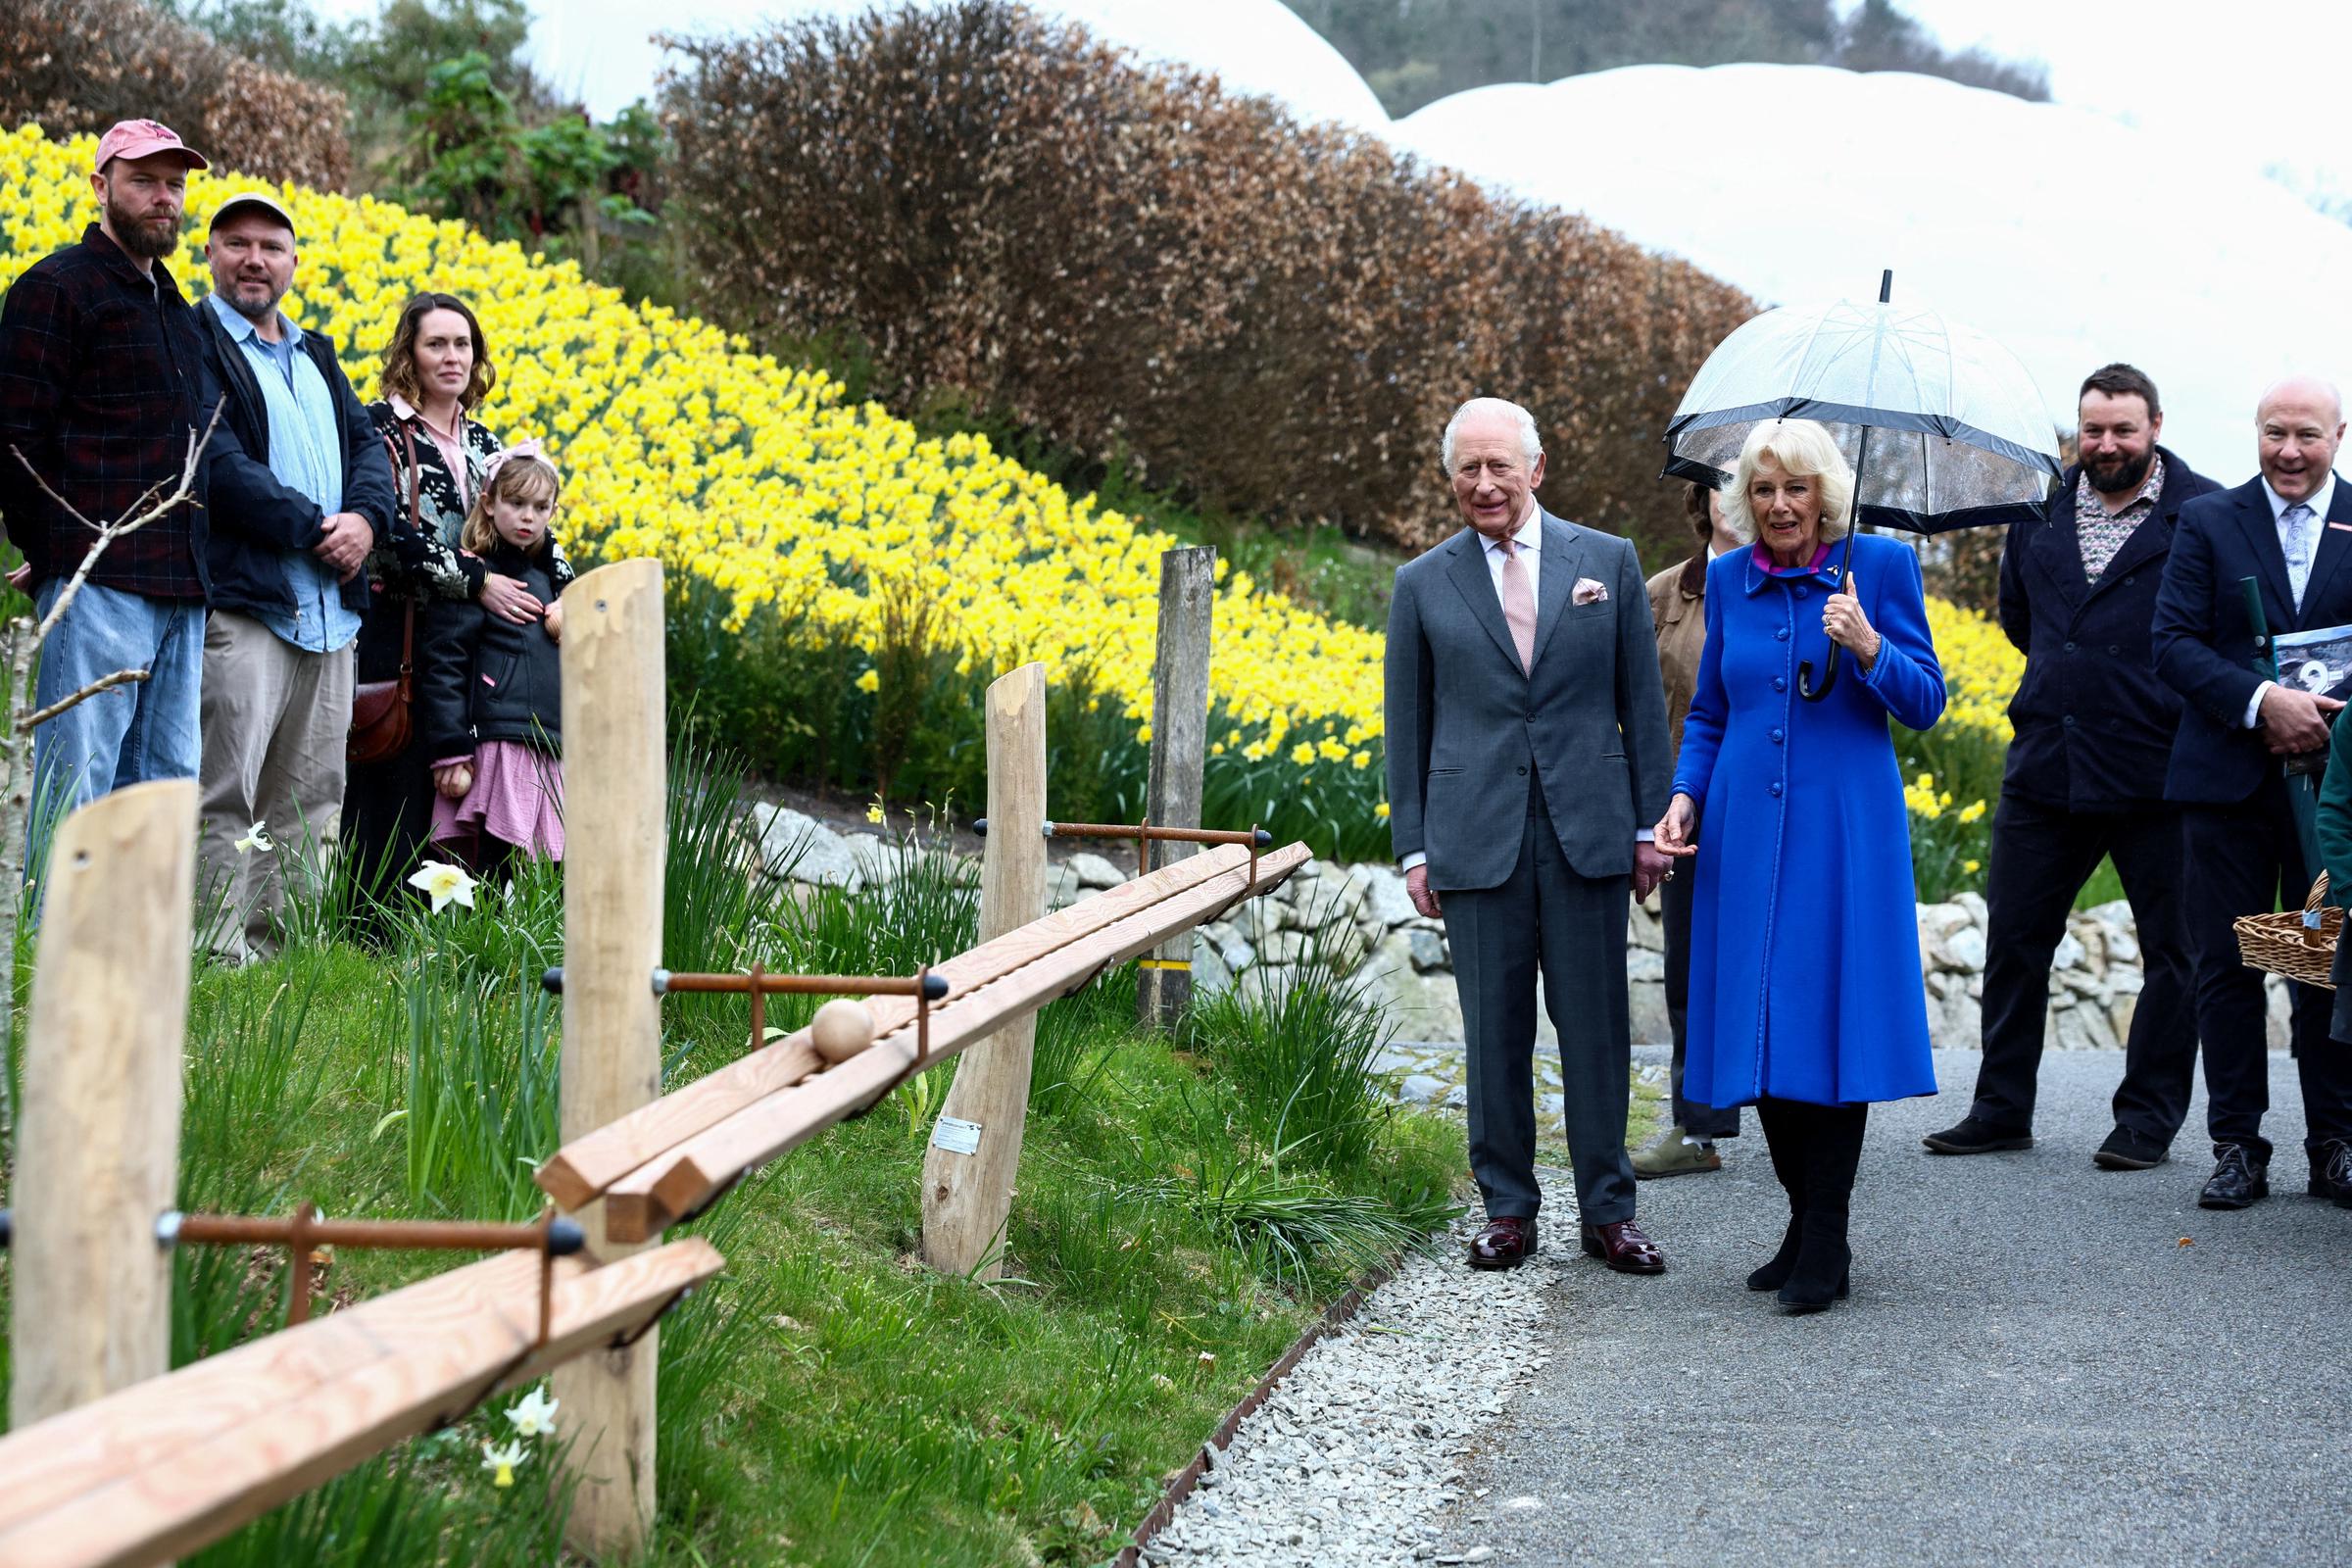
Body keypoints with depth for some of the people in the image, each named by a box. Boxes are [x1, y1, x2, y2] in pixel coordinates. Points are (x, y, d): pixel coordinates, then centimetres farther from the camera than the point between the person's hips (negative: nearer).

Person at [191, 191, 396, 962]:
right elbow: (218, 464, -13)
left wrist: (366, 518, -5)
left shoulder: (316, 356, 23)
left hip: (330, 610, 8)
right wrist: (313, 530, -14)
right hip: (240, 602, -8)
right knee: (224, 793, -10)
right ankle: (218, 954, -9)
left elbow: (368, 443, 16)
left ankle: (281, 947, 14)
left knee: (309, 798, 9)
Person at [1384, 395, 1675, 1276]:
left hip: (1589, 834, 0)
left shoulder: (1608, 561, 7)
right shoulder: (1423, 586, 7)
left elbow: (1642, 702, 8)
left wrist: (1650, 824, 4)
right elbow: (1408, 727, 9)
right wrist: (1413, 849, 4)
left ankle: (1607, 1212, 11)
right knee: (1494, 1030, 4)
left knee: (1596, 1026, 3)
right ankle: (1508, 1209, 14)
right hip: (1478, 839, 0)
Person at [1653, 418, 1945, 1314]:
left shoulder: (1881, 567, 0)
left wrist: (1866, 644, -19)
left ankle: (1826, 1247, -2)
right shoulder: (1728, 581, 10)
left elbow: (1924, 704, -2)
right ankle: (1804, 1224, 15)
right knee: (1760, 1030, 3)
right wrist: (1684, 795, 2)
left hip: (1843, 832, -4)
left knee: (1830, 1016, -7)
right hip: (1747, 833, 4)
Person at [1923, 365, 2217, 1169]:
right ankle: (2002, 1110, 18)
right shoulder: (2038, 512, 10)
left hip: (2155, 770, -4)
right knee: (2013, 937, 8)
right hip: (2046, 763, 4)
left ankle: (2149, 1118, 13)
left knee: (2172, 950, 3)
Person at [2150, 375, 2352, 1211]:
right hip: (2229, 778, 0)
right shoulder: (2208, 521, 5)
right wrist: (2261, 702, -17)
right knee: (2225, 965, 4)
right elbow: (2173, 642, -3)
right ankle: (2237, 1145, 11)